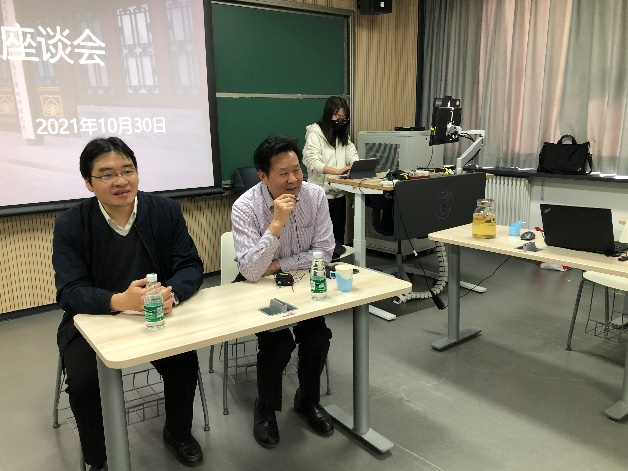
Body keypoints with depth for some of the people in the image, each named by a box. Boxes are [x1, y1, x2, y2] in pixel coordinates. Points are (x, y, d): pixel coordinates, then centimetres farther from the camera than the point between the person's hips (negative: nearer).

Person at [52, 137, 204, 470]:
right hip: (91, 321, -1)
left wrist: (171, 294, -32)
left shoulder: (166, 211, -6)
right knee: (83, 381, -22)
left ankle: (178, 433, 15)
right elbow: (70, 292, -17)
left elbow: (191, 266, -8)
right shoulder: (69, 225, -10)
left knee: (185, 363, -18)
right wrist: (119, 301, -38)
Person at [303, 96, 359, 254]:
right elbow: (312, 162, -20)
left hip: (339, 192, 7)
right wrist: (337, 171, -33)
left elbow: (352, 154, 4)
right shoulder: (315, 134, -8)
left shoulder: (343, 135, 15)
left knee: (339, 233, 13)